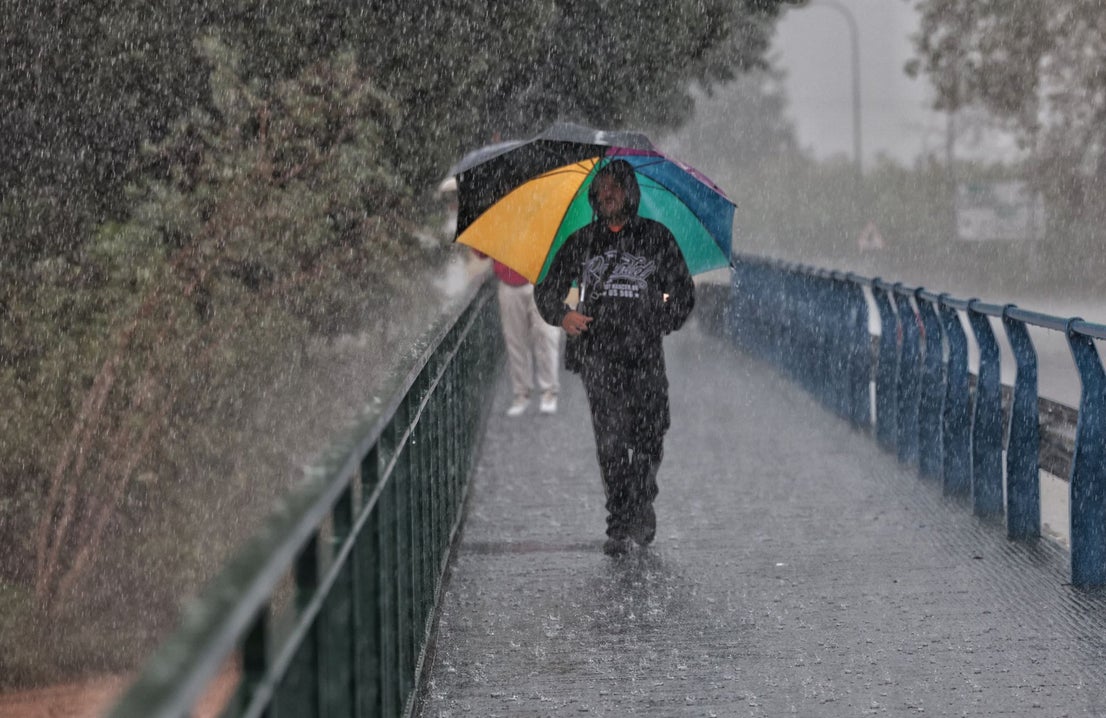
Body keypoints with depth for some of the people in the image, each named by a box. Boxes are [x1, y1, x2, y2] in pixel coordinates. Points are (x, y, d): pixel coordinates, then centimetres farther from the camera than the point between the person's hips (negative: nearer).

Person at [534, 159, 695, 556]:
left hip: (644, 351, 0)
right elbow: (547, 289, 17)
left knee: (649, 435, -2)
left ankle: (641, 504, 26)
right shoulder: (582, 242, 14)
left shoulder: (655, 237, 11)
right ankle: (620, 527, -10)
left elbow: (683, 292, 15)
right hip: (598, 352, 0)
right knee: (610, 437, -11)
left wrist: (663, 322, 0)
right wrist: (561, 315, -3)